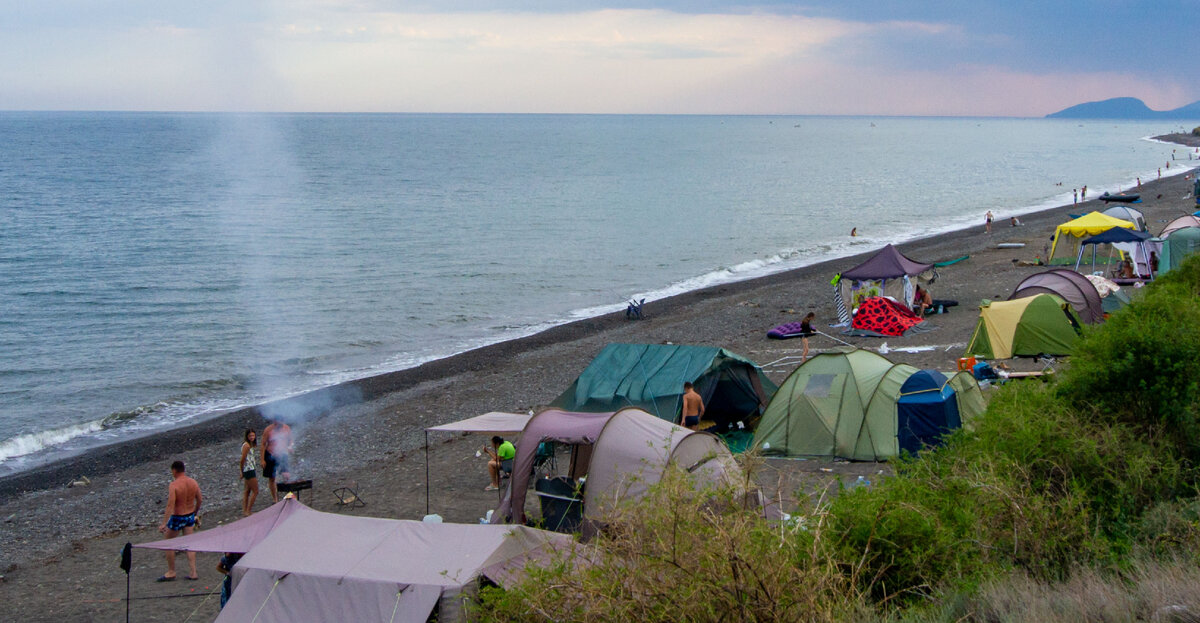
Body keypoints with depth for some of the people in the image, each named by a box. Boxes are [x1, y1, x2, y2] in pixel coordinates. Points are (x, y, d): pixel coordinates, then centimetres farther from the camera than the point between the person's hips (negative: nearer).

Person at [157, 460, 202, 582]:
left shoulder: (174, 485, -21)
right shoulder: (193, 482, -2)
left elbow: (170, 505, -26)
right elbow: (199, 500, 9)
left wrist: (164, 523, -25)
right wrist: (195, 512, 27)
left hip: (177, 517, -6)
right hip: (190, 516, 6)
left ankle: (171, 573, 17)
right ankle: (193, 573, 11)